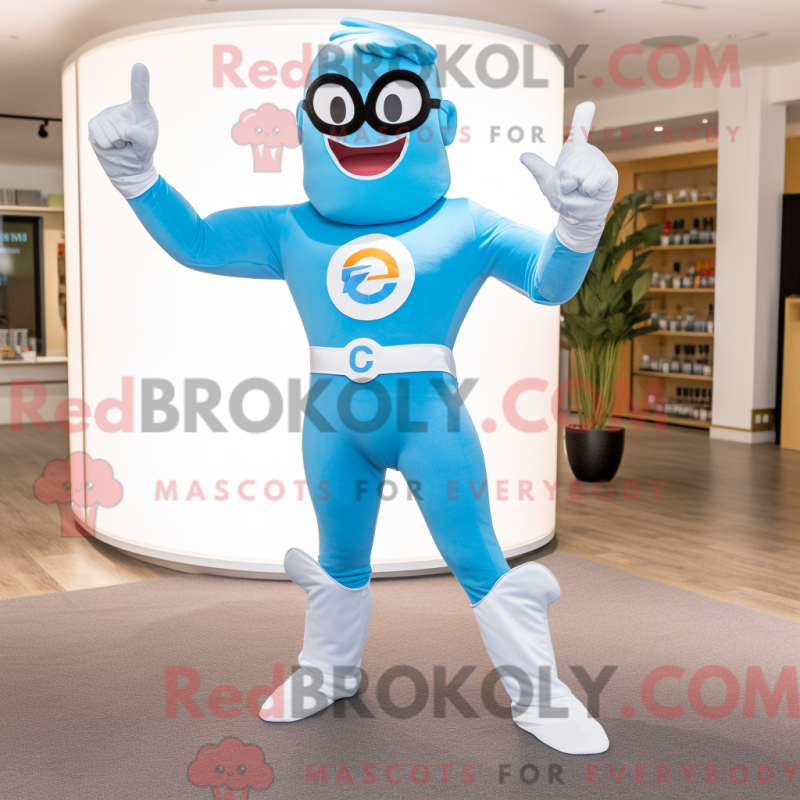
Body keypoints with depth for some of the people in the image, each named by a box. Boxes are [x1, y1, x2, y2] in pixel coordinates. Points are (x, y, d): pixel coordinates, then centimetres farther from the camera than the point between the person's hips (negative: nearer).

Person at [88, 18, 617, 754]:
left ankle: (538, 693, 25)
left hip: (430, 416, -3)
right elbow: (193, 241, 2)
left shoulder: (464, 227, -7)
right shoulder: (291, 231, 1)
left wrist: (579, 223, -31)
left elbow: (549, 281, -11)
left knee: (479, 561, 6)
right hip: (334, 422, 3)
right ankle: (330, 669, 47)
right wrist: (136, 173, -10)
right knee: (339, 560, 22)